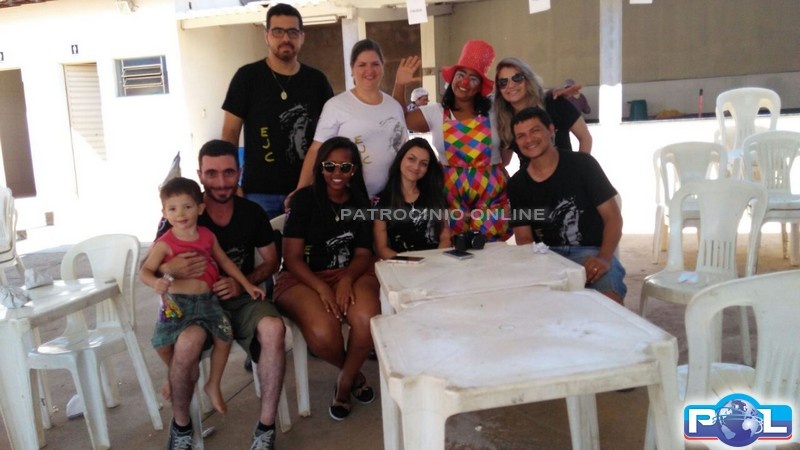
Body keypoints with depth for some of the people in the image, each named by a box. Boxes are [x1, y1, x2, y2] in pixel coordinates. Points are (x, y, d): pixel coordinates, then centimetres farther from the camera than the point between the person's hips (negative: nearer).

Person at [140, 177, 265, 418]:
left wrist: (247, 285, 13)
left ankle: (213, 385, 16)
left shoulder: (207, 236, 4)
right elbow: (145, 270, -11)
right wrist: (156, 282, -35)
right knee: (162, 343, -13)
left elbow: (225, 262, 15)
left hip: (208, 299, 3)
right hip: (177, 302, -3)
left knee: (224, 337, -8)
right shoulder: (165, 242, -9)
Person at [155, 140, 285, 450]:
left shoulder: (252, 213, 1)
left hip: (242, 299, 2)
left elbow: (271, 261, 8)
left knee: (273, 329, -30)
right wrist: (169, 269, -27)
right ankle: (181, 425, -4)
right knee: (188, 341, -35)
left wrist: (244, 282, -12)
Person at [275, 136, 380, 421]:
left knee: (368, 320, -32)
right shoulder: (305, 199, -3)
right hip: (303, 279, -2)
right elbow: (292, 257, -7)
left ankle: (345, 382, 0)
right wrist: (322, 288, -22)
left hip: (350, 275, 3)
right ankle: (354, 374, 5)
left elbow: (363, 254, 5)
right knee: (323, 332, -33)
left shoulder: (360, 202, 8)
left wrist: (346, 280, -17)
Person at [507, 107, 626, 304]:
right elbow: (524, 239, 7)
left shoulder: (581, 164, -2)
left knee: (609, 299, -32)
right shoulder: (517, 184, 6)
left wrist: (604, 258, -20)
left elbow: (613, 217, -2)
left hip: (590, 252, -2)